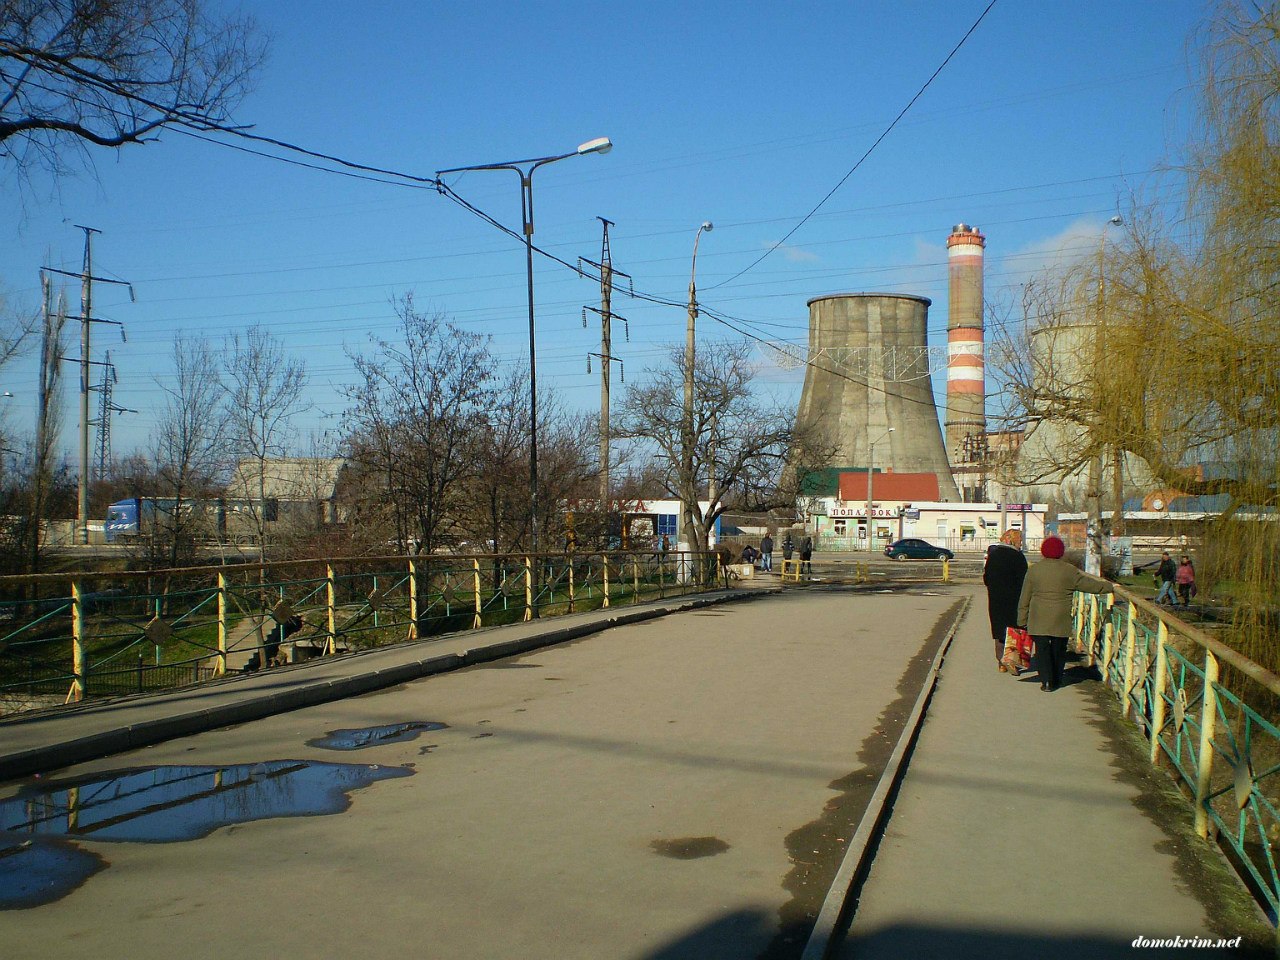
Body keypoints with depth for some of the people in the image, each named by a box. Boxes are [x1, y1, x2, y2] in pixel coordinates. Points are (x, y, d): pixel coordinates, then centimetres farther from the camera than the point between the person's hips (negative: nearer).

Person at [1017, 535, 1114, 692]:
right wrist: (1109, 587, 24)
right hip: (1061, 620, 0)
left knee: (1042, 649, 2)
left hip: (1039, 620, 0)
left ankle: (1046, 681, -6)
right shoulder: (1069, 571, -2)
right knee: (1058, 650, 12)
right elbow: (1091, 585, 7)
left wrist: (1022, 620, 10)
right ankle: (1056, 681, 20)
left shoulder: (1034, 569, 2)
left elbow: (1024, 599, 5)